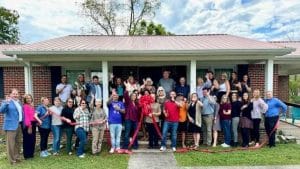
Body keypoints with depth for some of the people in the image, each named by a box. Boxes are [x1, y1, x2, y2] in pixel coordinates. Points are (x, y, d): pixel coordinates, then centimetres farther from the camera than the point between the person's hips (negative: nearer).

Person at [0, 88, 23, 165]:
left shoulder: (19, 102, 15)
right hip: (11, 126, -7)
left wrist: (22, 123, 15)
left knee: (18, 143, 15)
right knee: (11, 143, -1)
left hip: (19, 125, 7)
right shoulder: (7, 102, -7)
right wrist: (6, 102, -36)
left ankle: (17, 157, 28)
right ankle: (12, 160, 9)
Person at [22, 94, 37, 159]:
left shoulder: (32, 106, 14)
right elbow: (26, 116, -16)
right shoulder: (25, 106, -12)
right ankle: (26, 155, 10)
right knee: (27, 140, 0)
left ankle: (31, 153, 25)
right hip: (28, 125, -9)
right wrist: (29, 126, -19)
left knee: (32, 140, 14)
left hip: (33, 124, 9)